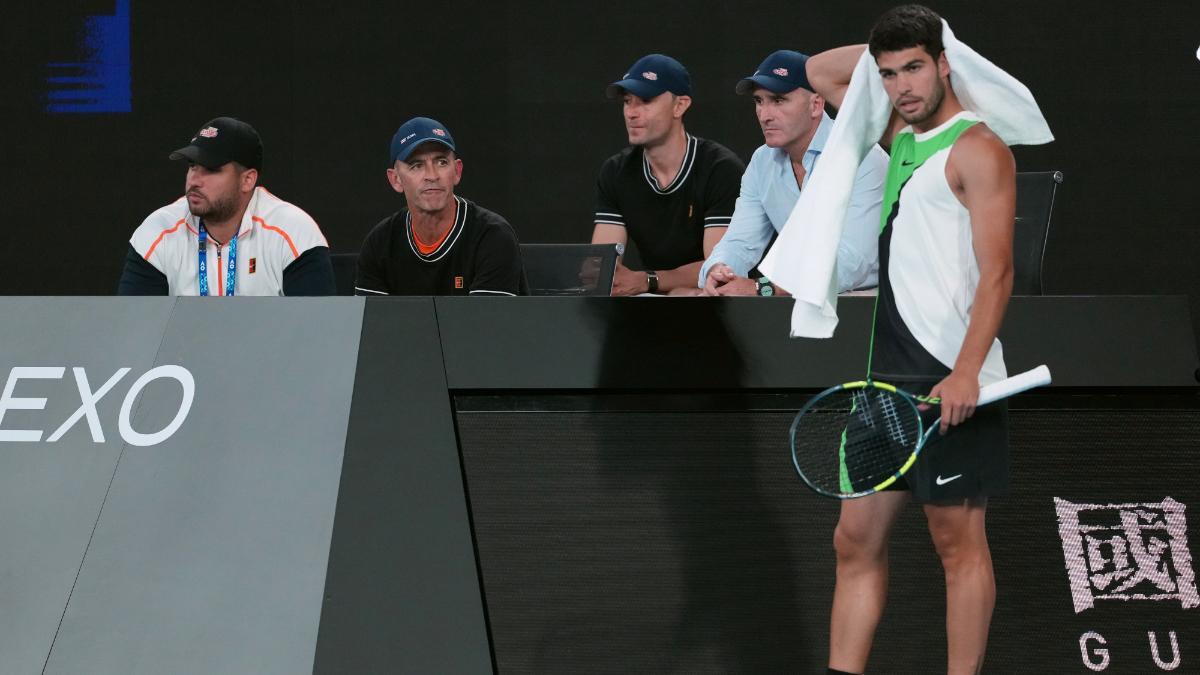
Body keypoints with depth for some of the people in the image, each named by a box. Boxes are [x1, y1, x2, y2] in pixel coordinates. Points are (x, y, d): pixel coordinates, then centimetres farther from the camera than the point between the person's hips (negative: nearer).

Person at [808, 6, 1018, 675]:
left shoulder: (977, 148, -8)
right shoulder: (901, 135, 17)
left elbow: (997, 270, -16)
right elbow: (821, 72, 32)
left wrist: (966, 373, -25)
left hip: (952, 384, -9)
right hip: (893, 379, 9)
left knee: (959, 543, -4)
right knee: (857, 539, 7)